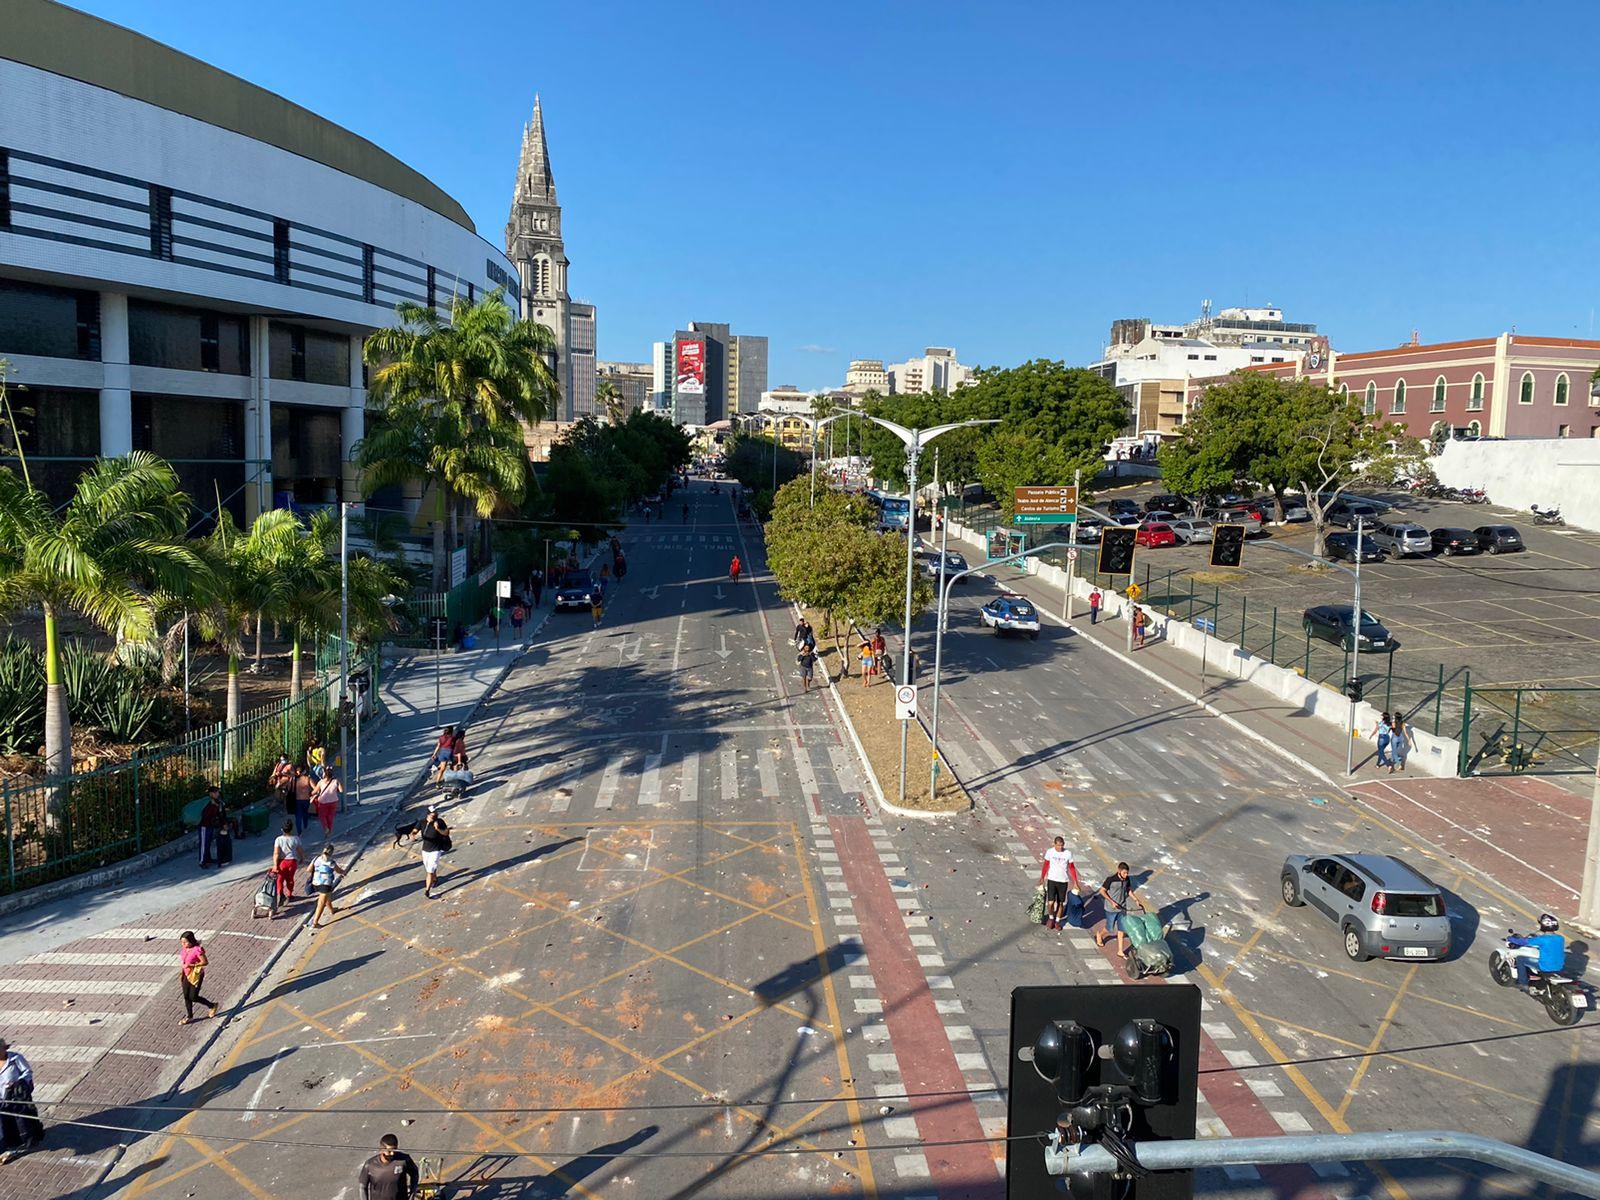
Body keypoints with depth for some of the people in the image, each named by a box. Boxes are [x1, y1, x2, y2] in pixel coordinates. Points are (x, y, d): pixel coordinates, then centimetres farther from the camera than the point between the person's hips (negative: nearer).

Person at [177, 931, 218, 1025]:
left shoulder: (197, 950, -24)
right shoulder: (184, 949, -2)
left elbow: (205, 962, -22)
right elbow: (183, 962, 13)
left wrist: (191, 965, -27)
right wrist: (181, 974, 12)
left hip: (196, 976, -7)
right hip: (187, 975, 7)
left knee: (193, 997, -2)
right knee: (186, 997, 13)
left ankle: (212, 1006, 20)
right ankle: (189, 1016, 31)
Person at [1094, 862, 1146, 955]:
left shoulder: (1127, 879, -5)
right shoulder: (1111, 879, -22)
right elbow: (1102, 891, -14)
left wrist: (1136, 900, -1)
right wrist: (1112, 902, -21)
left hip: (1122, 908, 4)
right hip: (1111, 909, -4)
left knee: (1121, 929, 8)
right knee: (1110, 929, 8)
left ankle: (1120, 951, 17)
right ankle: (1099, 935, 40)